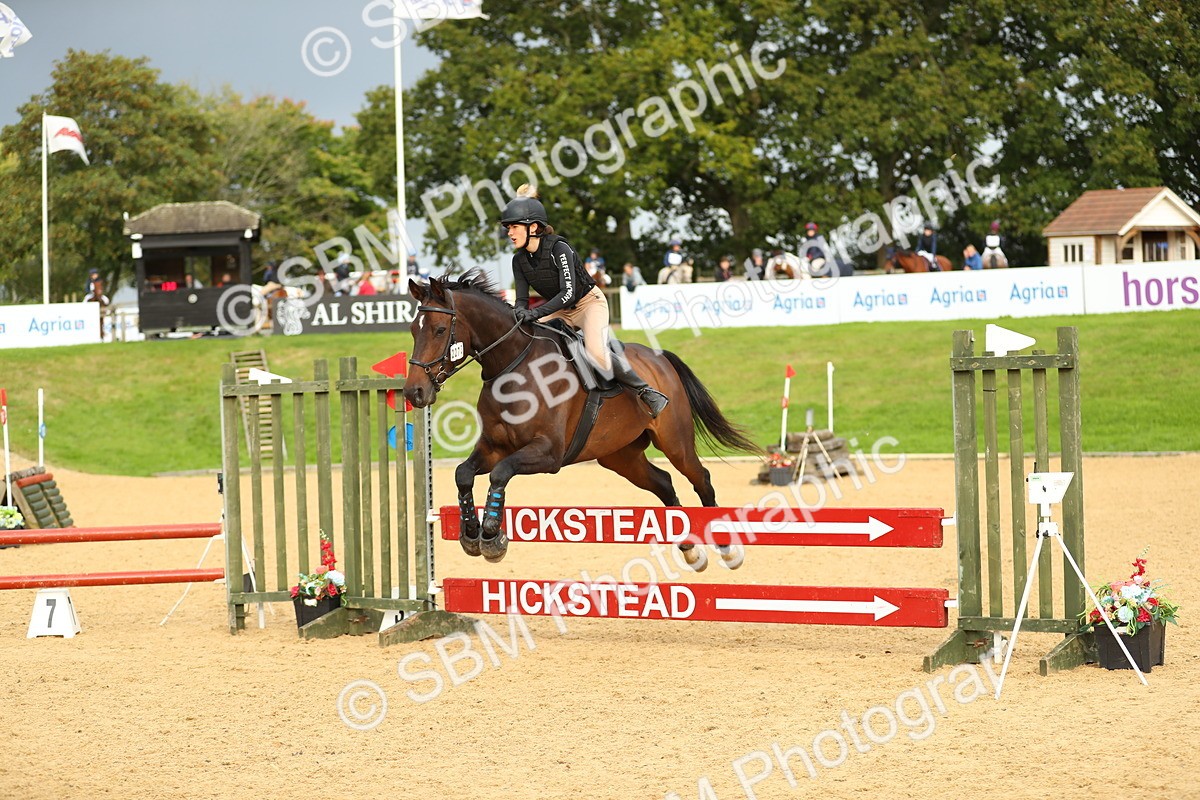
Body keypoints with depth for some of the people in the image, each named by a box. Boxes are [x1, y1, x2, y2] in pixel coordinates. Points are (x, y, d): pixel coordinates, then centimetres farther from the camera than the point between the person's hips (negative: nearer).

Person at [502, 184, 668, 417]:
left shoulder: (558, 249, -26)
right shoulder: (519, 260, -6)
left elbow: (568, 293, -33)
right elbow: (522, 299, -8)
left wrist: (536, 313, -44)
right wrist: (521, 313, -32)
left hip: (590, 302, -7)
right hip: (560, 311, 7)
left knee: (597, 355, -29)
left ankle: (647, 392, -16)